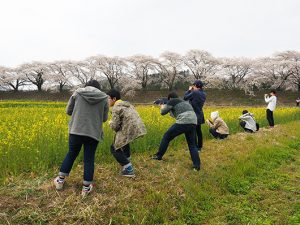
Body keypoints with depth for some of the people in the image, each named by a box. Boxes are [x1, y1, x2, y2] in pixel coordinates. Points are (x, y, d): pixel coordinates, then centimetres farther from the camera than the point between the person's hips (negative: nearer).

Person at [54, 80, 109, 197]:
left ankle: (60, 180, 30)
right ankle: (86, 187, 17)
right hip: (93, 133, -1)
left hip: (76, 130, 1)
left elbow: (69, 111, 9)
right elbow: (104, 118, 8)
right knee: (89, 159, 9)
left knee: (71, 154, 20)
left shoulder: (77, 92, 5)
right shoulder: (104, 98, 4)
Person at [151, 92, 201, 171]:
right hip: (193, 122, 7)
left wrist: (162, 107, 35)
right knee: (192, 144, 17)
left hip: (184, 122, -7)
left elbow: (163, 112, 14)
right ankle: (197, 165, 9)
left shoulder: (172, 101, 9)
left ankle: (159, 156, 23)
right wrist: (170, 109, 43)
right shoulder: (184, 102, 32)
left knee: (167, 136, 12)